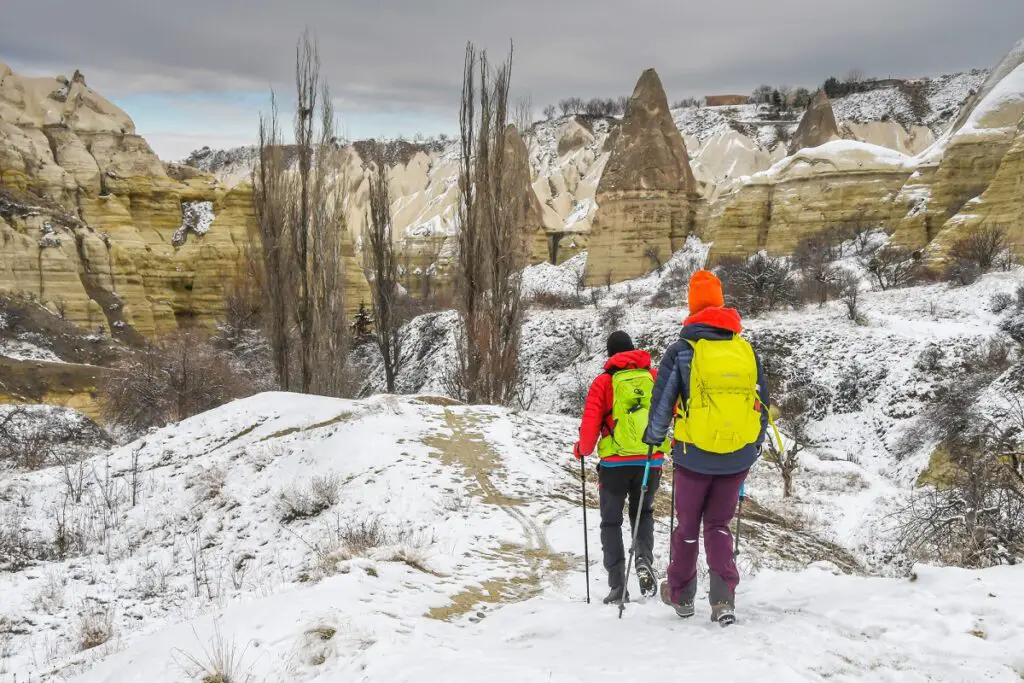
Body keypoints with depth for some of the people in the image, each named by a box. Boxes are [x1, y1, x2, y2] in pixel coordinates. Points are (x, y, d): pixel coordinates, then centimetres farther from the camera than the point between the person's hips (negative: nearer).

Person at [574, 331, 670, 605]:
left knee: (611, 522, 11)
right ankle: (644, 559, -3)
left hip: (615, 463, -2)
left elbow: (590, 426, -7)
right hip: (651, 462, 2)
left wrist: (582, 449, 13)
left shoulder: (603, 382, -2)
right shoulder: (654, 376, 5)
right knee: (643, 513, 23)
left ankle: (617, 585, 5)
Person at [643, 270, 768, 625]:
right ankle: (724, 598, -3)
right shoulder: (747, 349, 5)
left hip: (694, 455, -2)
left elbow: (661, 402, -4)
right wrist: (754, 448, 23)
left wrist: (653, 438, 13)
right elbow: (763, 404, 11)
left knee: (687, 525, 15)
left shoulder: (681, 351, -6)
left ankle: (681, 595, 30)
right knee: (718, 525, 14)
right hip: (738, 457, 2)